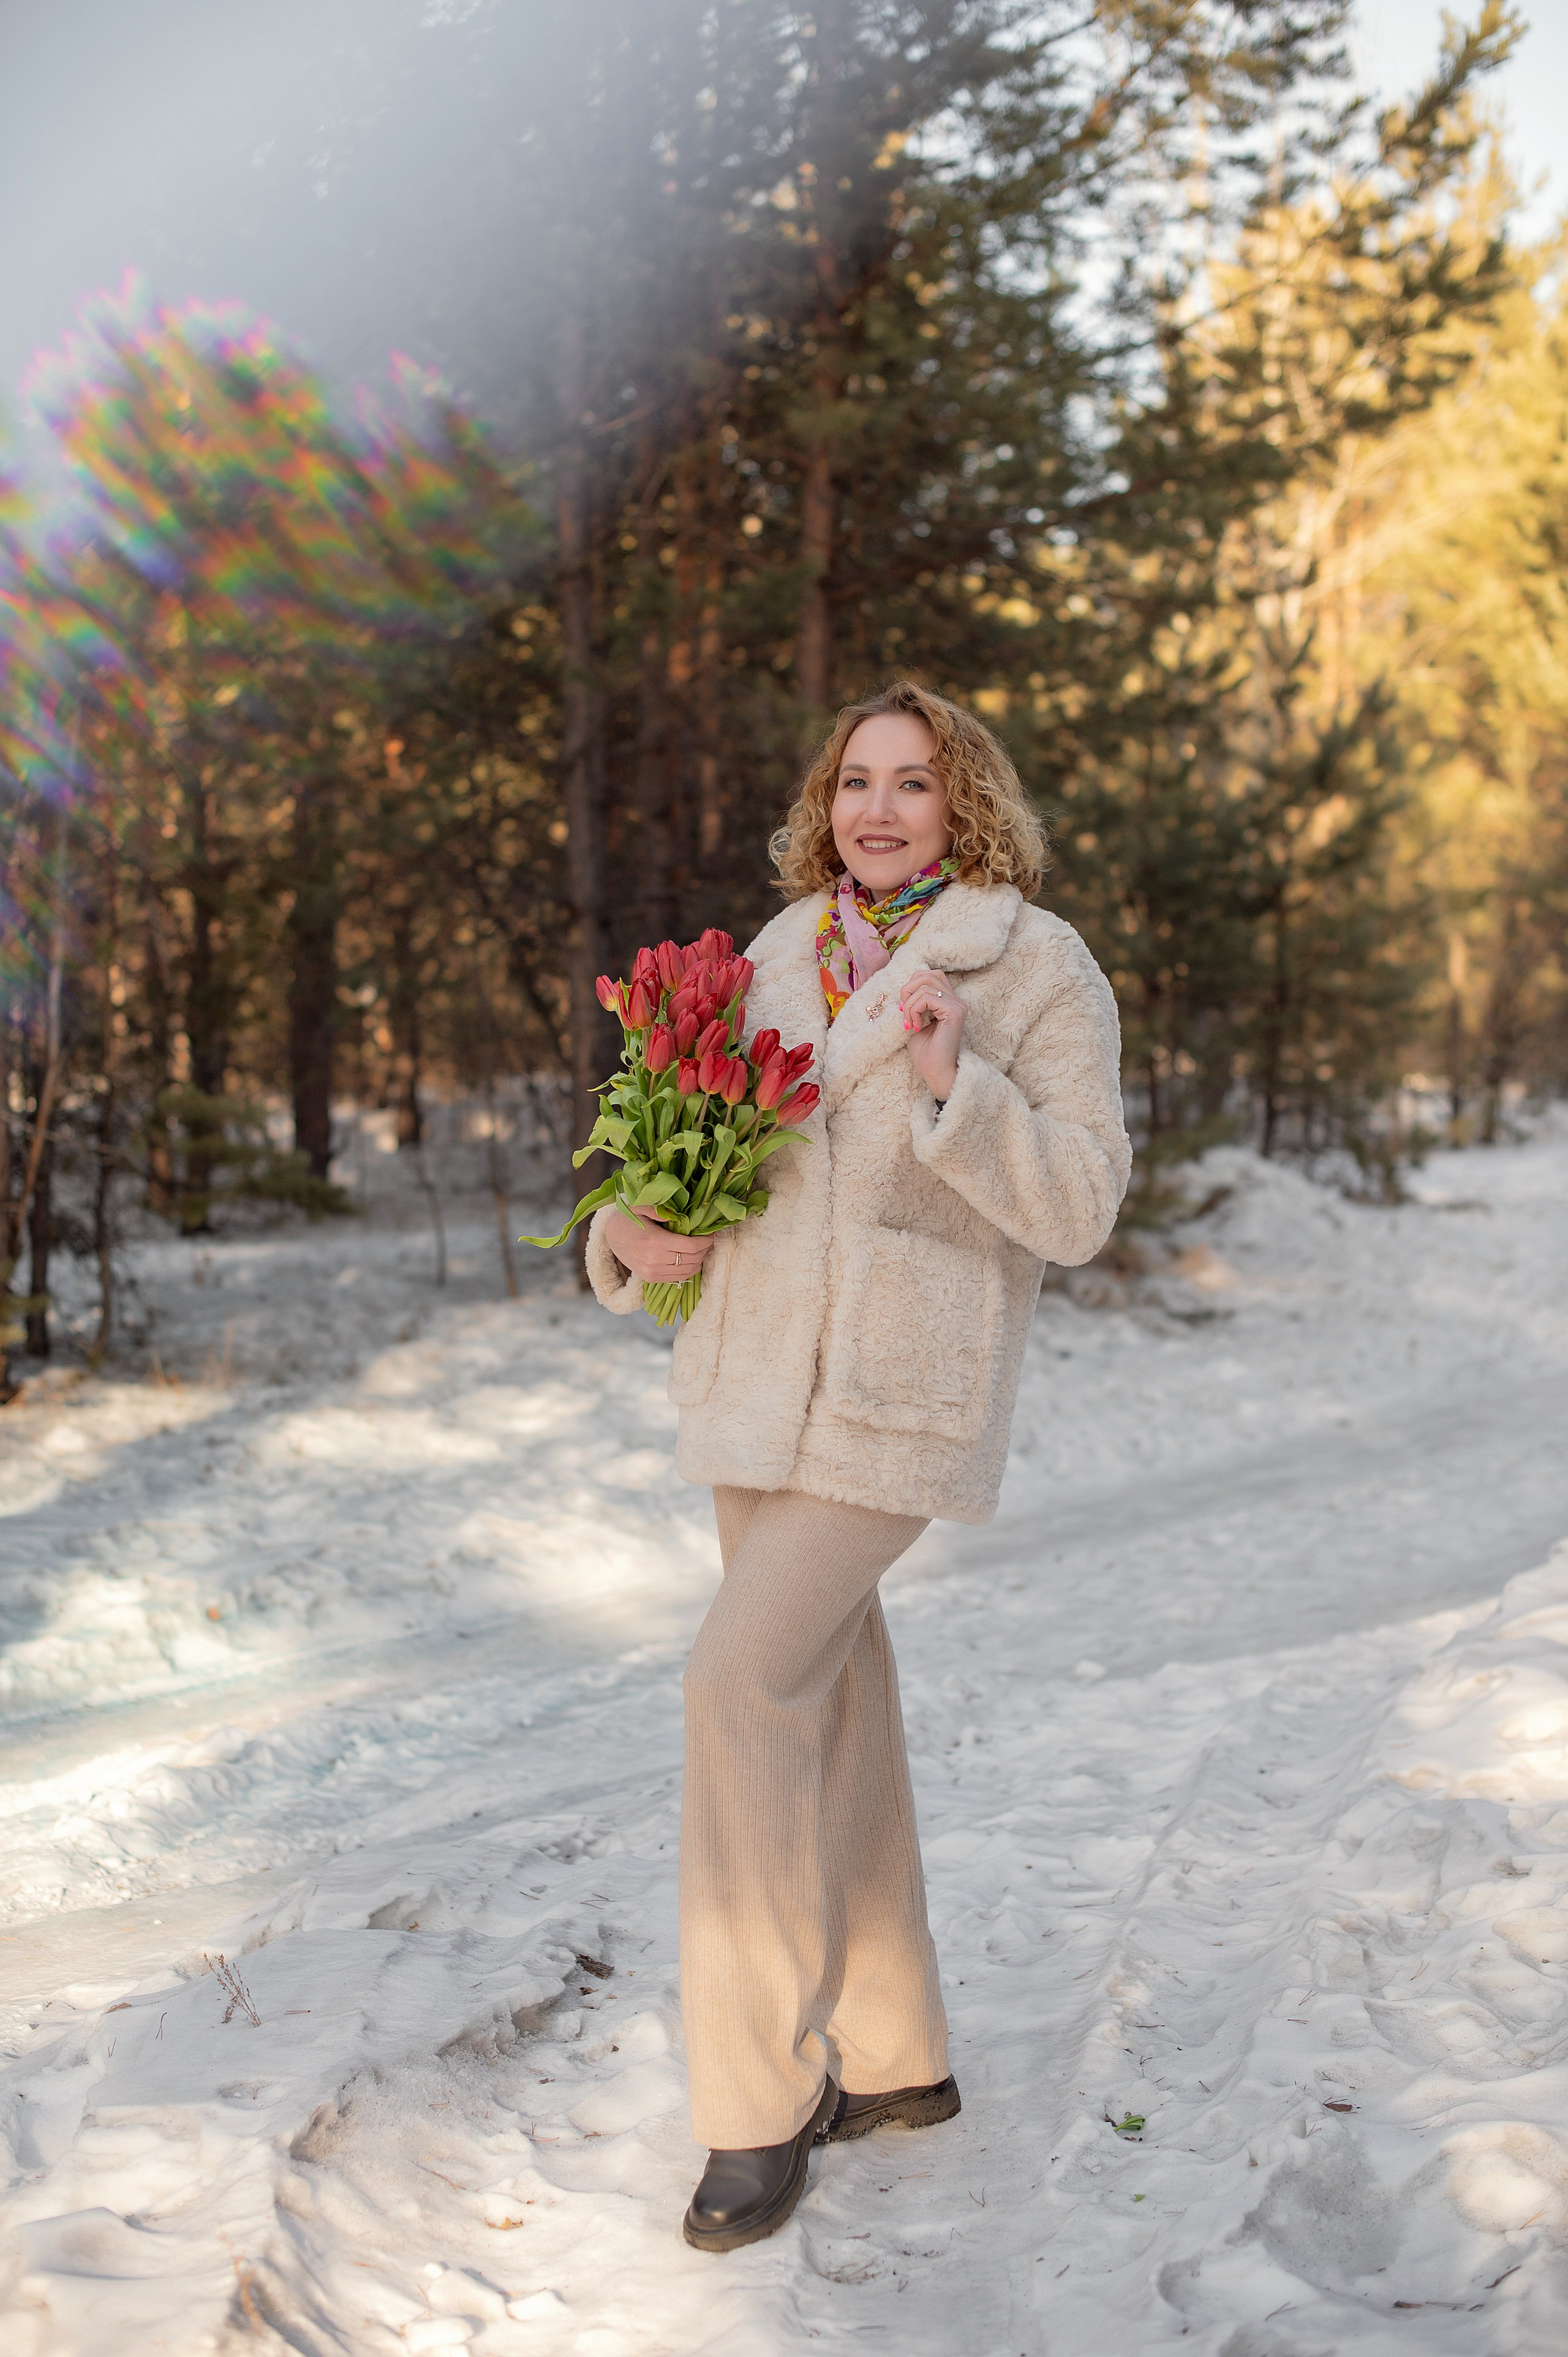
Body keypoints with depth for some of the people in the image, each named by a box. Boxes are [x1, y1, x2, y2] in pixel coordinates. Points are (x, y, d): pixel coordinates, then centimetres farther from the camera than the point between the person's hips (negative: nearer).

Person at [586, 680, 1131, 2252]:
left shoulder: (1040, 969, -5)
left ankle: (761, 2100, -4)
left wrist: (956, 1082, -25)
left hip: (904, 1385, -6)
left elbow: (1077, 1207, -9)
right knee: (829, 1697, 12)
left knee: (745, 1680, -17)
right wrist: (637, 1240, -6)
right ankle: (894, 2058, 27)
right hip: (757, 1375, 6)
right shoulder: (779, 959, 11)